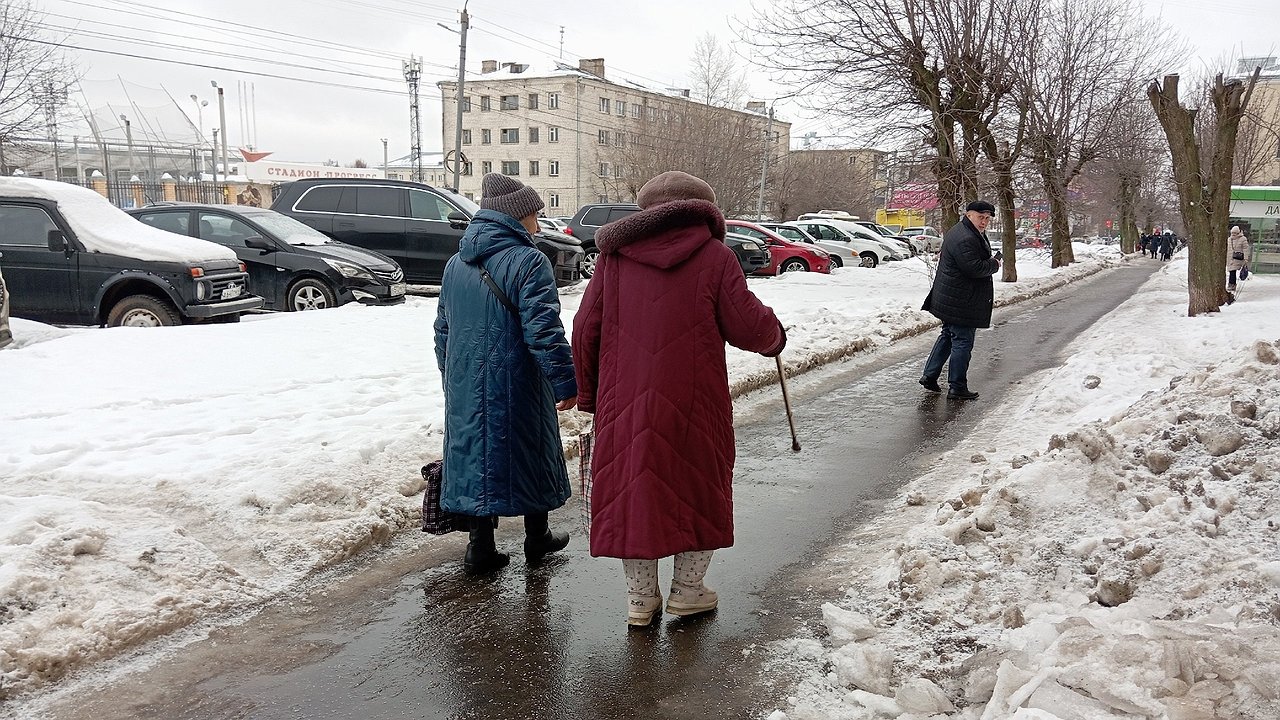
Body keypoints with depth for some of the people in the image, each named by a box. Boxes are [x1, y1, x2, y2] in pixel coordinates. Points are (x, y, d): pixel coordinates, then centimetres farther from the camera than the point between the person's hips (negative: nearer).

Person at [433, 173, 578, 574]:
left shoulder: (456, 264, 11)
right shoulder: (528, 262, -13)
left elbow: (443, 329, 18)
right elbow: (543, 331, -20)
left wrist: (451, 375, 27)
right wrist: (566, 383, -14)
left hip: (465, 390, 6)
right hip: (516, 388, -5)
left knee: (477, 456, 12)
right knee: (530, 457, 11)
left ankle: (481, 549, 12)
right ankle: (537, 539, 27)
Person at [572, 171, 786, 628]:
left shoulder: (615, 256, 6)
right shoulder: (715, 257, -3)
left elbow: (585, 330, 6)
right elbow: (747, 328, -6)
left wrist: (590, 394, 18)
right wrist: (774, 334, 18)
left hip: (624, 403, 2)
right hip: (694, 402, -2)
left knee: (632, 488, 12)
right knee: (699, 486, 15)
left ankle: (641, 597, 19)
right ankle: (688, 589, 24)